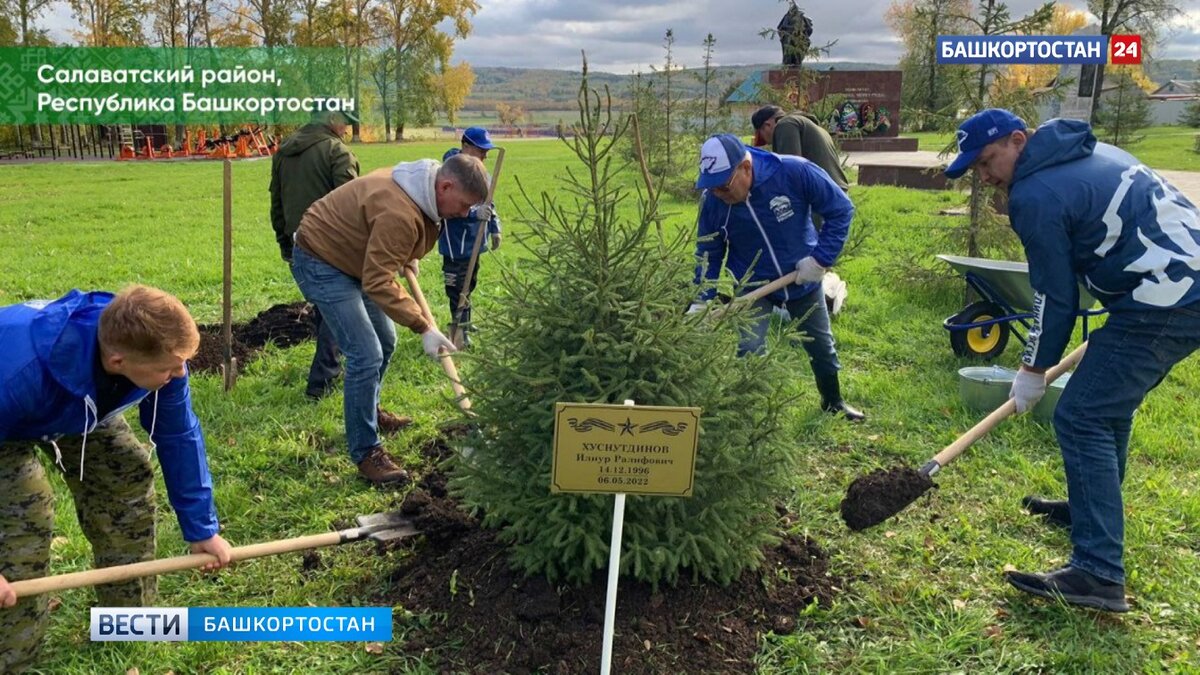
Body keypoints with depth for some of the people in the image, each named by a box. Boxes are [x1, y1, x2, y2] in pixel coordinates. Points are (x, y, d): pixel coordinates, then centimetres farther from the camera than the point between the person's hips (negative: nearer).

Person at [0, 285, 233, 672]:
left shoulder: (158, 352, -30)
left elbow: (179, 437, -17)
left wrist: (201, 527, -10)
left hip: (78, 408, 5)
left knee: (128, 477, -4)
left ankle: (133, 619, 14)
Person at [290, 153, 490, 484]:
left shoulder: (421, 189, -4)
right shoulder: (399, 212, -35)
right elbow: (379, 283, -34)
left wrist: (407, 259, 10)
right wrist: (424, 327, -34)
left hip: (352, 259, 10)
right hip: (320, 263, -10)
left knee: (385, 342, 19)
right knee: (366, 356, -15)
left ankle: (368, 413, 41)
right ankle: (366, 453, -4)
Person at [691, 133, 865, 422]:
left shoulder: (795, 172, -30)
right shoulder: (712, 201, -23)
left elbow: (841, 209, -18)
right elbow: (709, 254, -10)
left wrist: (821, 258, -22)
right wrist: (701, 302, -20)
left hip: (803, 278, 0)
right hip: (752, 286, 0)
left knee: (821, 345, 18)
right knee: (749, 351, -12)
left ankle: (834, 402, 44)